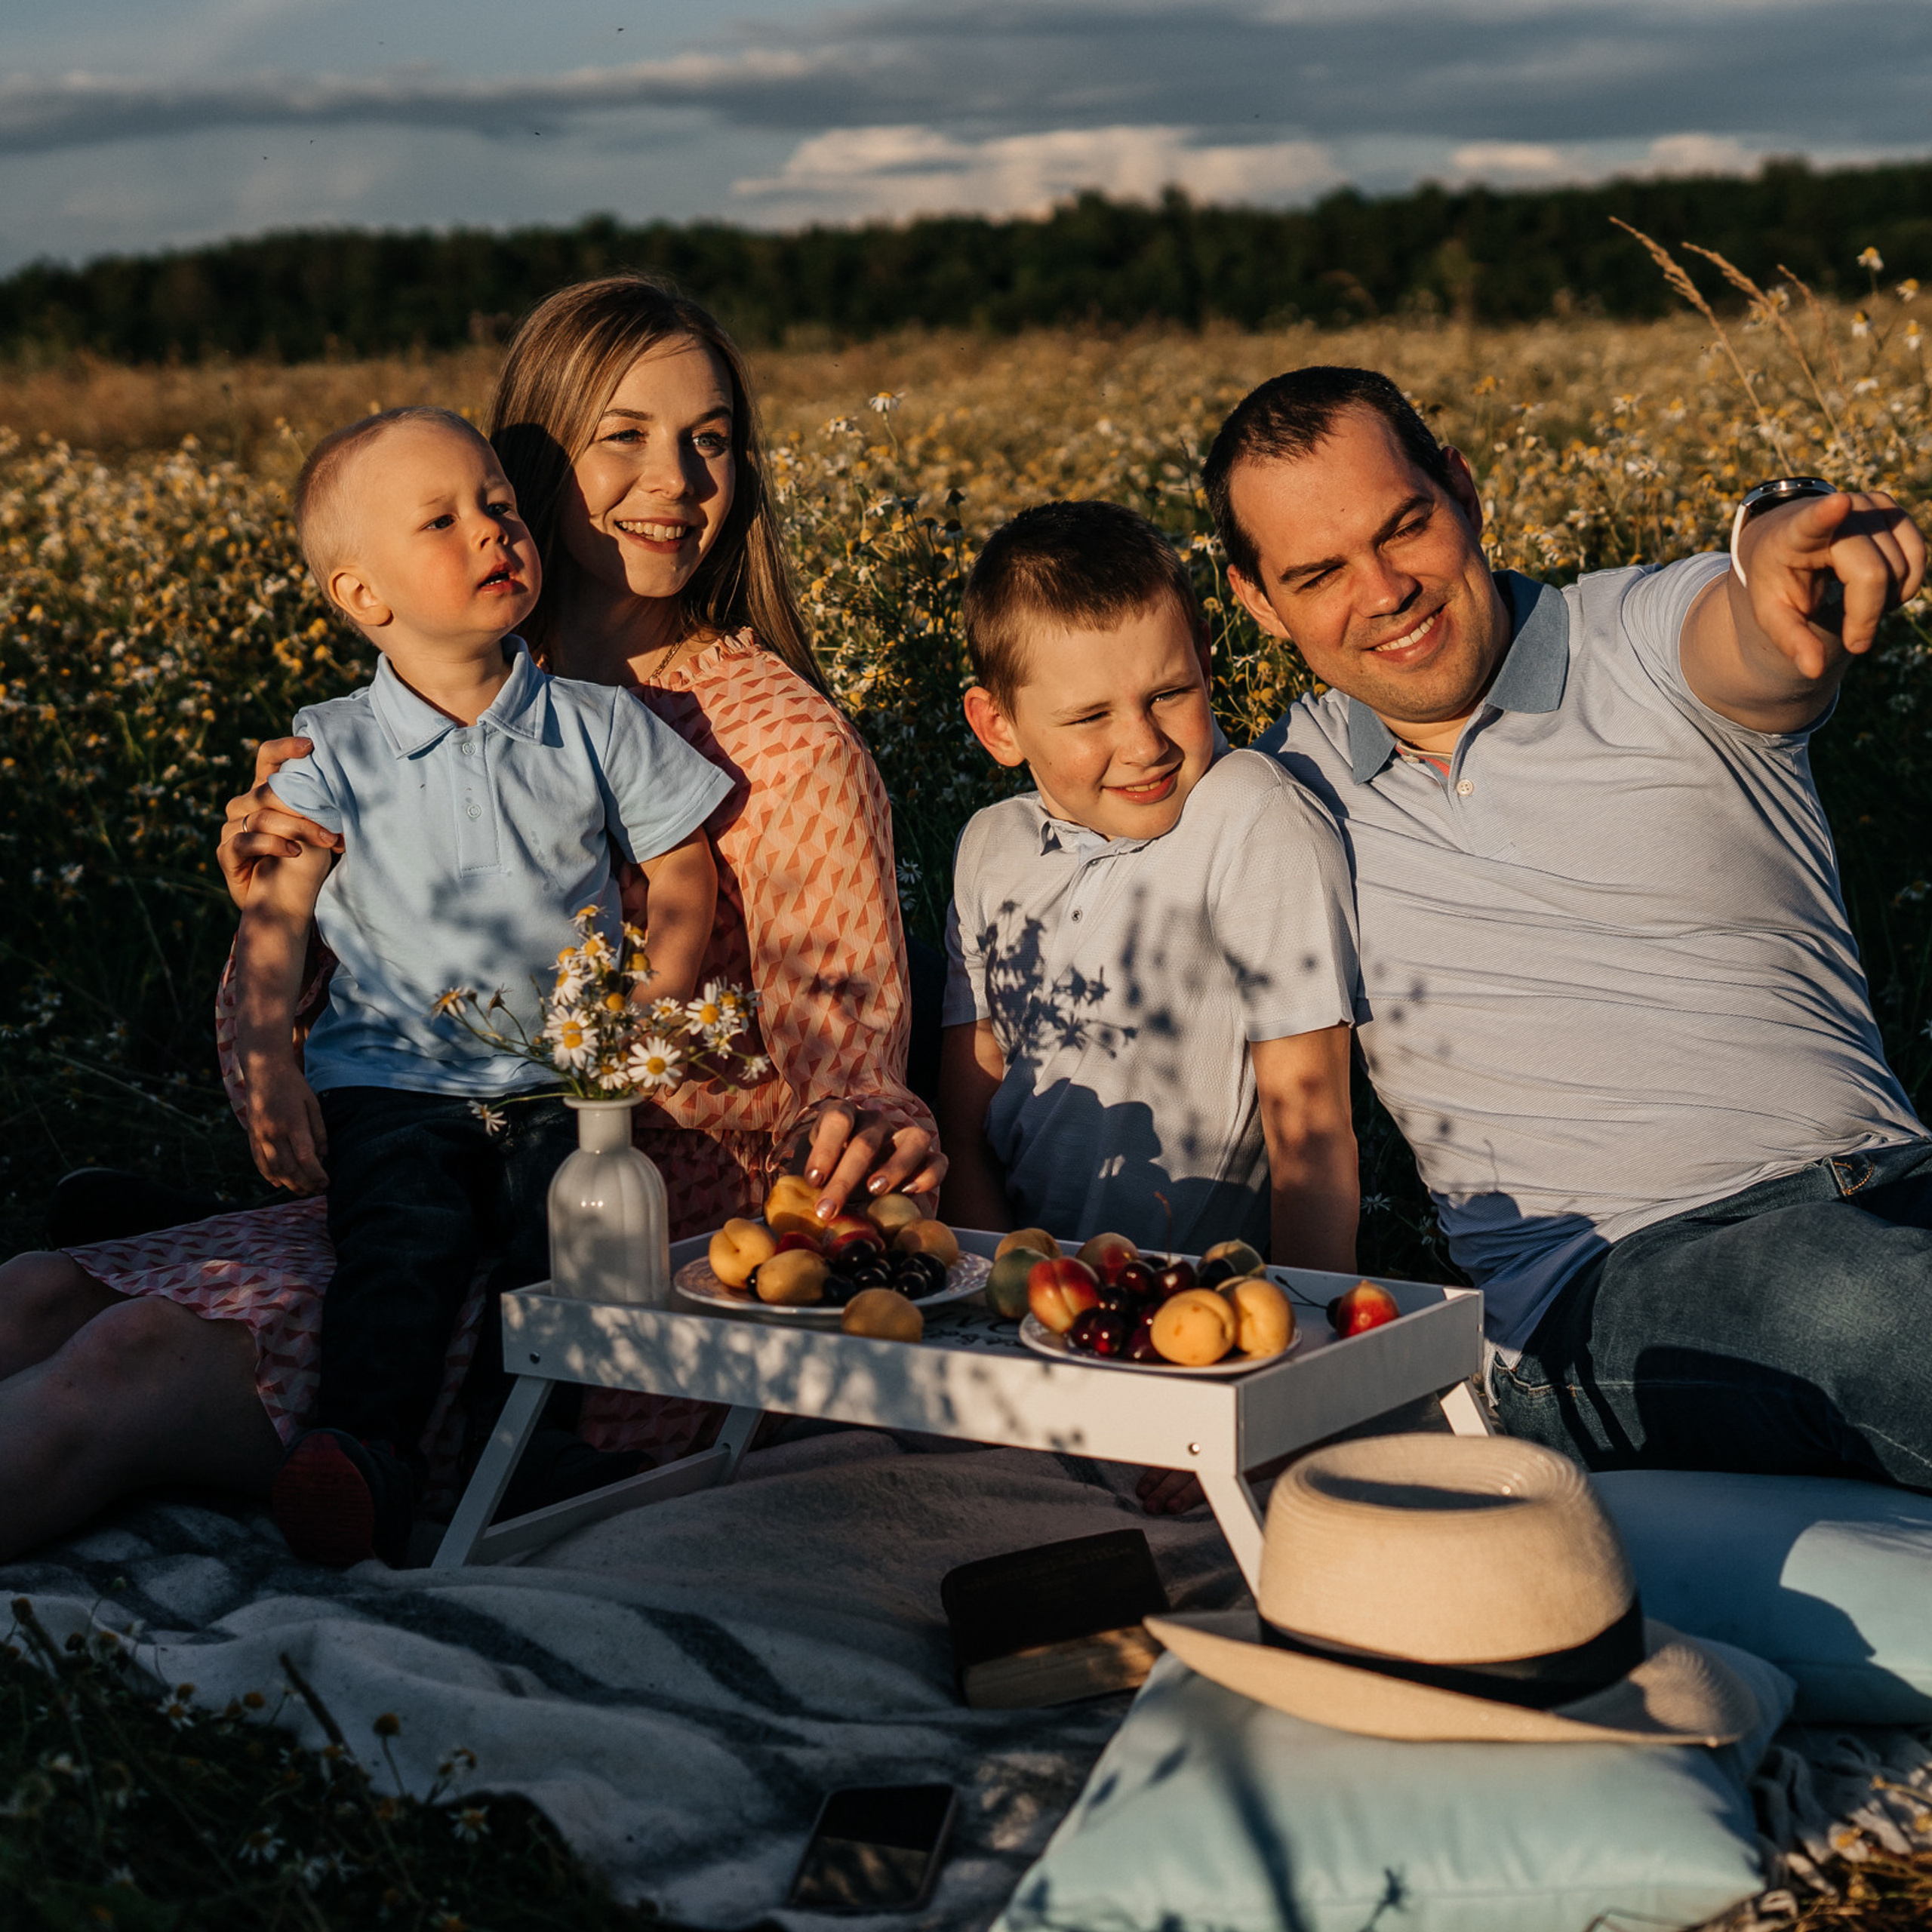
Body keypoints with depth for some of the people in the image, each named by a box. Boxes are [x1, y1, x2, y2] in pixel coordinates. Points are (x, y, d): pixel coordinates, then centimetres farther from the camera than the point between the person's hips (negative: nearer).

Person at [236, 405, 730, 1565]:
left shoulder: (598, 728, 5)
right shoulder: (334, 751, 2)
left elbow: (684, 872, 12)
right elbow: (274, 920, 4)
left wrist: (652, 1026, 0)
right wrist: (266, 1064, -10)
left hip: (560, 1078, 1)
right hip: (391, 1078, -1)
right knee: (405, 1240, -27)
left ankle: (534, 1434, -31)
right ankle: (368, 1453, -36)